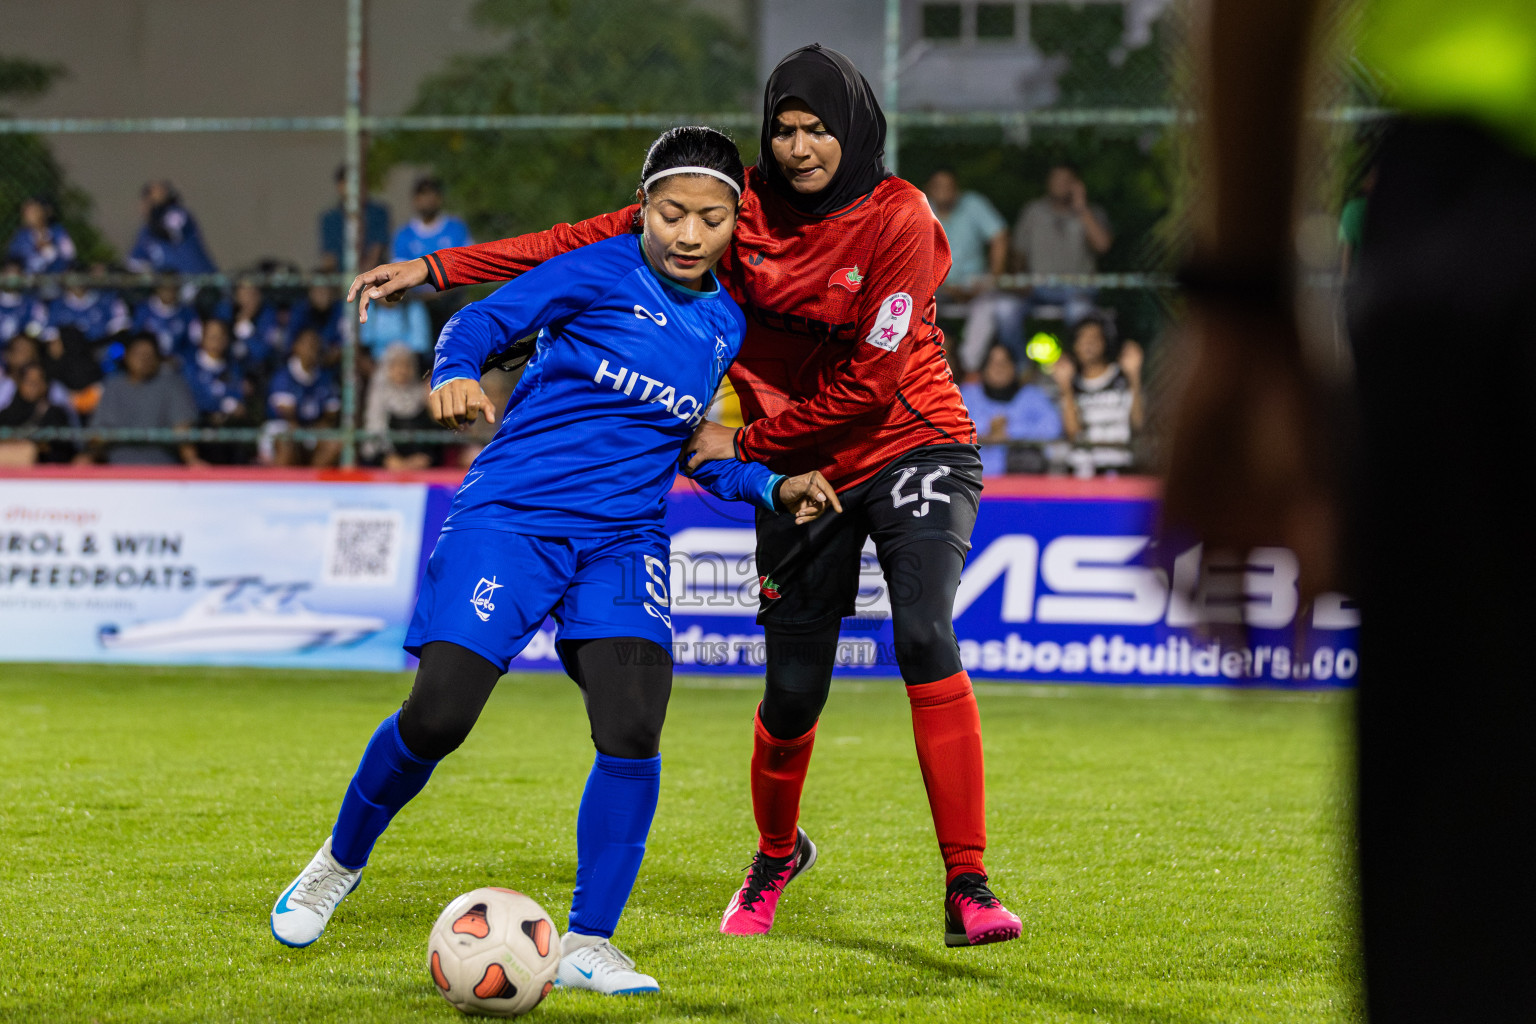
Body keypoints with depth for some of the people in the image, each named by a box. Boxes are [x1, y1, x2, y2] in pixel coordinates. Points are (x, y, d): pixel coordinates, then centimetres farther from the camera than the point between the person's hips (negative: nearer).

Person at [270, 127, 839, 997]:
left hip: (624, 540, 4)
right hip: (511, 518, -4)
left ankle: (588, 943, -4)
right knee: (438, 718, -11)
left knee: (634, 734, -16)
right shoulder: (597, 273, -5)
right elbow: (482, 323, -4)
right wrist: (455, 373, -25)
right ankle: (339, 864, 18)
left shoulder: (727, 323, 11)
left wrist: (773, 490, 9)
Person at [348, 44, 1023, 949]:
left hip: (913, 446, -4)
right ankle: (776, 856, 36)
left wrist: (744, 446, -11)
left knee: (924, 636, -26)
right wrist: (438, 268, -5)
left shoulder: (899, 220, -17)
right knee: (794, 690, 3)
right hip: (799, 468, 4)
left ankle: (968, 891, -24)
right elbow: (597, 240, -2)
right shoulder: (746, 207, -3)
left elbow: (867, 383, -18)